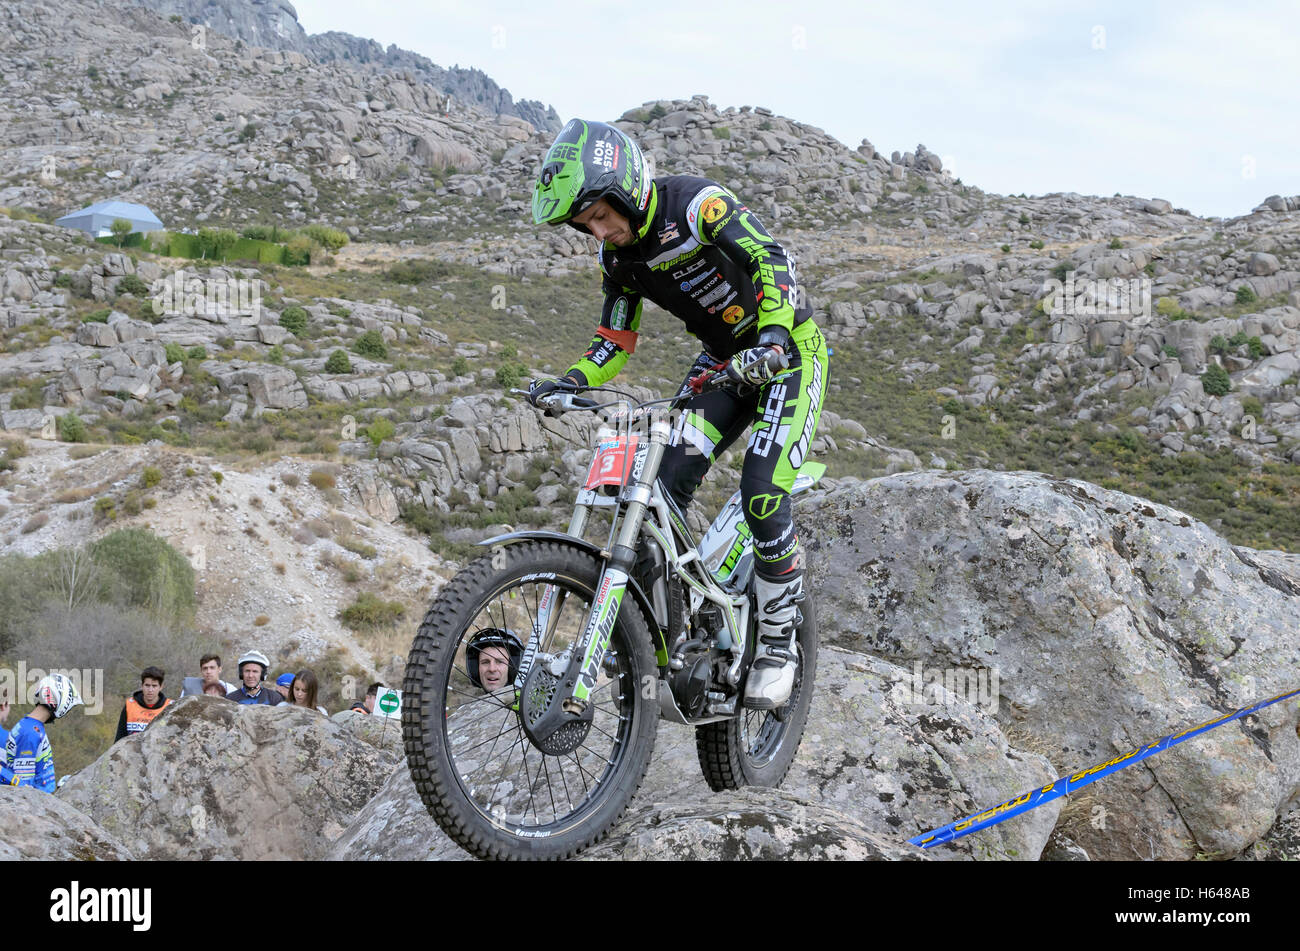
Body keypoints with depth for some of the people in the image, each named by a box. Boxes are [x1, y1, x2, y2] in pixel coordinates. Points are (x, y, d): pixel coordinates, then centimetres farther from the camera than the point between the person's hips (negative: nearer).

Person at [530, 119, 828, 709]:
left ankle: (778, 644, -2)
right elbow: (616, 343, 4)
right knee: (670, 474, -13)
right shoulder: (617, 257, -1)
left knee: (762, 496, -18)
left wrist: (774, 335, -45)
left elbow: (771, 258, -30)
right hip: (723, 361, 7)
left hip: (788, 351, -6)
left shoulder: (694, 203, -23)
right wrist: (570, 381, -15)